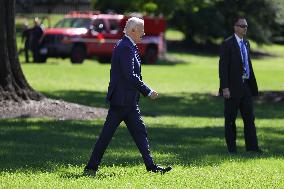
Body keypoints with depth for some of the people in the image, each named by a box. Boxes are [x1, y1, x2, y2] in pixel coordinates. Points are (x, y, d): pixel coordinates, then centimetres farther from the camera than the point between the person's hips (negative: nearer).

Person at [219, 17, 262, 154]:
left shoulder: (246, 43, 14)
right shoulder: (227, 44, -9)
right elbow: (223, 67, -13)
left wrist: (253, 85, 13)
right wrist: (225, 88, -18)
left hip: (246, 86, 7)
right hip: (233, 87, -7)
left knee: (249, 117, 4)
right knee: (230, 118, 3)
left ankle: (252, 146, 6)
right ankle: (231, 148, 9)